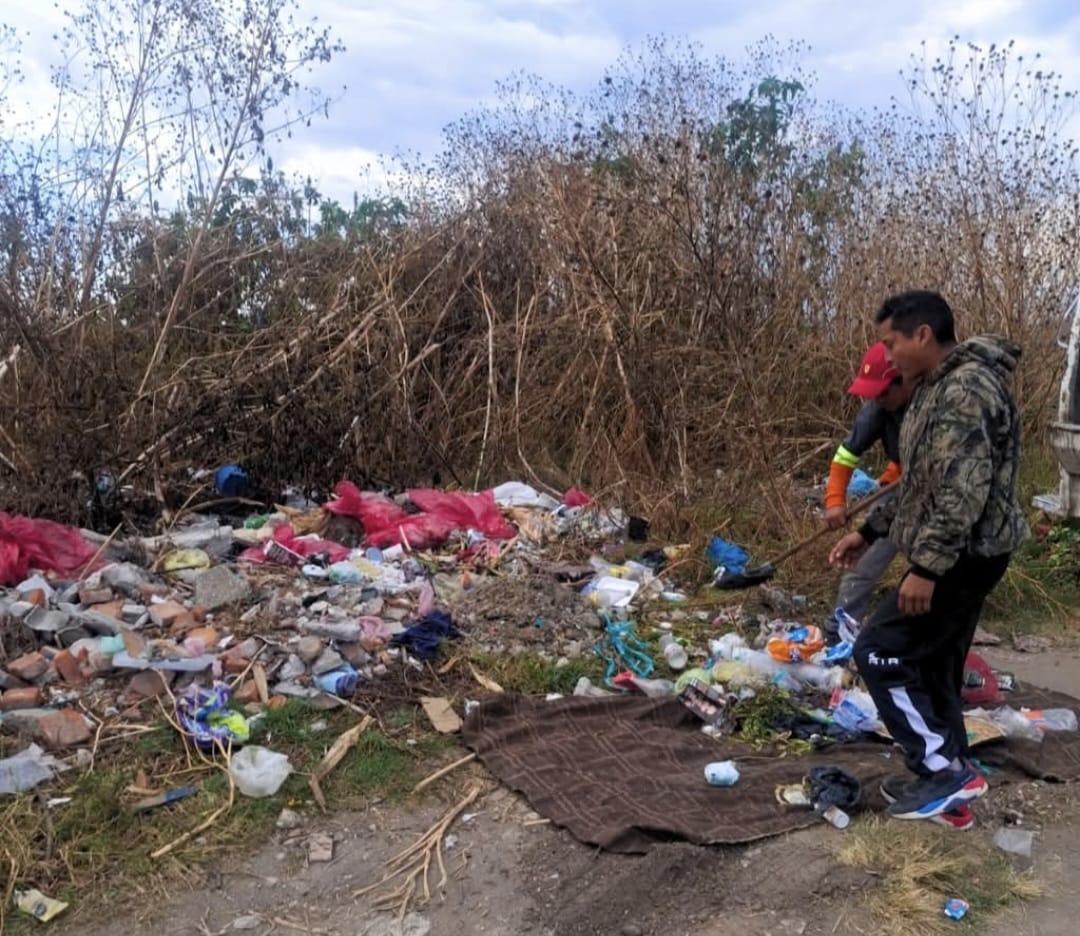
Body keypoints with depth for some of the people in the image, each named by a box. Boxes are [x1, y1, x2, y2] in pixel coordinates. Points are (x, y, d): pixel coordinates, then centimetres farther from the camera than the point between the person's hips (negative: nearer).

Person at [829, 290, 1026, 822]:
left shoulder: (967, 387, -19)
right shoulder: (940, 388, 15)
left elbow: (964, 490, -27)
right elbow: (923, 485, 22)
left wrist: (925, 566, -26)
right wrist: (870, 532, 21)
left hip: (964, 557, -10)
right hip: (961, 557, 10)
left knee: (879, 653, -6)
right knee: (932, 667, 14)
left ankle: (946, 772, 2)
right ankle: (947, 777, 23)